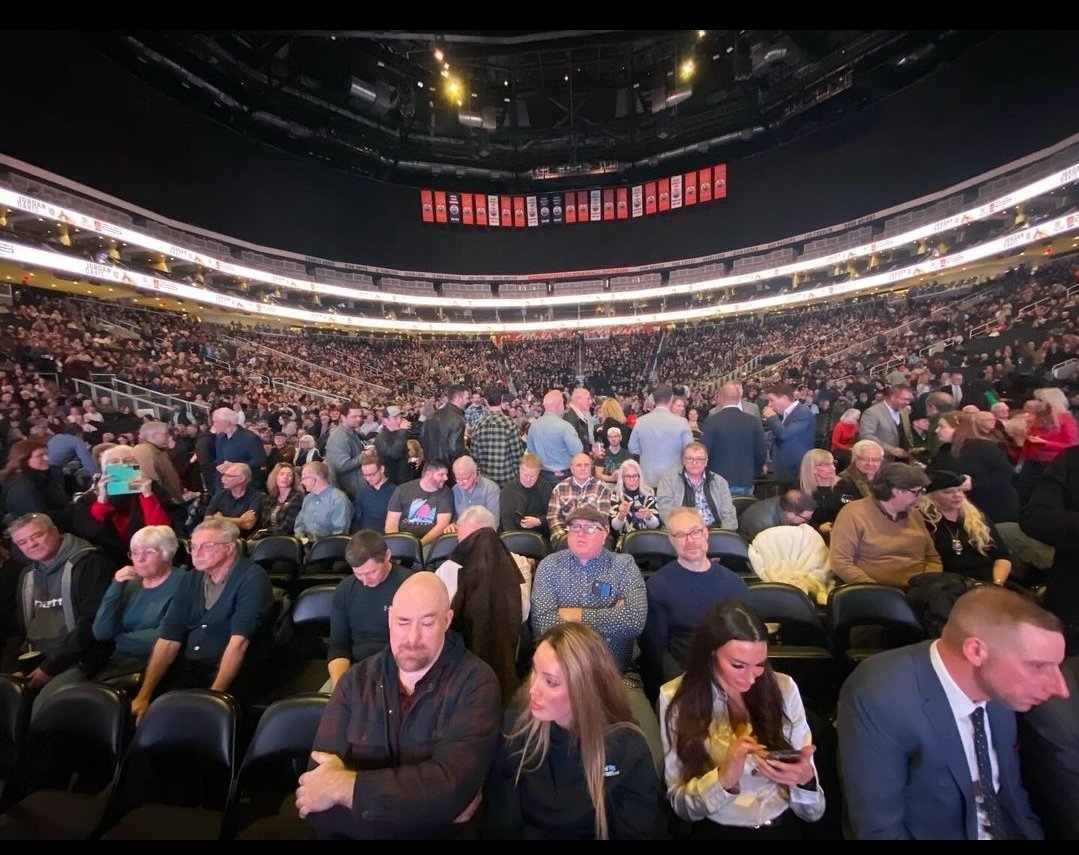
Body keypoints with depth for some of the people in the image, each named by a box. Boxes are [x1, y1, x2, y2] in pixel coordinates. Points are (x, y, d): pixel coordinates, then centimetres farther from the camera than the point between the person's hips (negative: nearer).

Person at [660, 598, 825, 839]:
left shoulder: (784, 688, -2)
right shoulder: (676, 698, -8)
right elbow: (679, 803, -4)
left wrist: (805, 779, -18)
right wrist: (723, 779, -20)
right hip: (717, 830, -1)